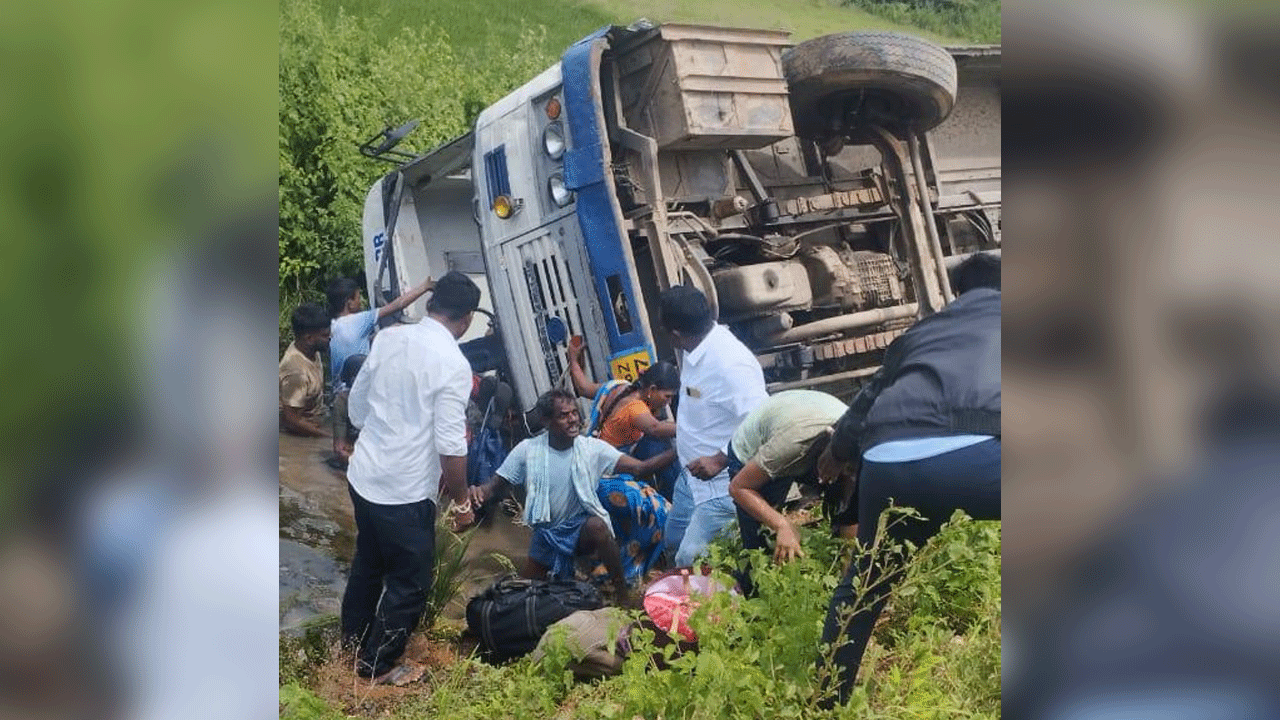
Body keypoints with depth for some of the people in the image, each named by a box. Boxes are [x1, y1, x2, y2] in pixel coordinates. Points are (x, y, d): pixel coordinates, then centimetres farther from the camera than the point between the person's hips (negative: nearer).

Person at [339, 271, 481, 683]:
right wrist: (461, 500, -5)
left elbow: (356, 407, 10)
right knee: (411, 580, 13)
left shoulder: (387, 338, 1)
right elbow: (451, 446, -19)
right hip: (405, 490, -7)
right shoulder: (453, 364, -18)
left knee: (368, 560, 28)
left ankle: (354, 636, 48)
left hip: (362, 475, 7)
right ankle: (377, 665, 26)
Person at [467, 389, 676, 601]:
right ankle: (558, 572, 39)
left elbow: (639, 467, -20)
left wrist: (675, 452, -36)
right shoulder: (528, 450, -12)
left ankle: (623, 594, -20)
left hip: (581, 527, -2)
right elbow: (495, 484, -9)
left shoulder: (592, 448, -13)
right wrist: (478, 492, -34)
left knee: (597, 525, -36)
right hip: (546, 533, 3)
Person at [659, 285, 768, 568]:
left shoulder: (731, 363, -29)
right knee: (674, 541, 23)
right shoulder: (696, 351, 0)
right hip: (693, 474, 10)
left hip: (722, 483, -10)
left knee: (690, 560, -12)